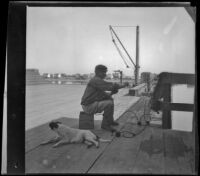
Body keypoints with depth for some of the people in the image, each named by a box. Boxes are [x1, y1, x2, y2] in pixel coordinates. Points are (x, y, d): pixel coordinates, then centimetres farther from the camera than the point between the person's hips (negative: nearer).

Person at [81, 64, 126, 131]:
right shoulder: (96, 80, -19)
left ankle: (110, 121, 21)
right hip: (88, 106, -11)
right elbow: (112, 86, -25)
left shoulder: (98, 80, 14)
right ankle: (105, 124, -7)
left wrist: (111, 93, -3)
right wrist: (122, 85, -8)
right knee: (109, 104, -21)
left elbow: (102, 94, 15)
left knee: (110, 99, 13)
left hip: (93, 103, 11)